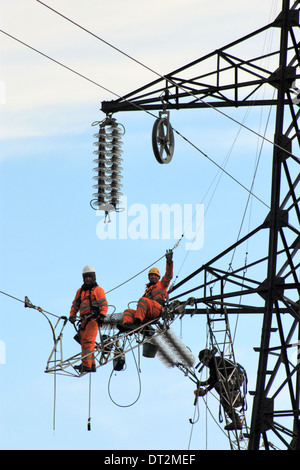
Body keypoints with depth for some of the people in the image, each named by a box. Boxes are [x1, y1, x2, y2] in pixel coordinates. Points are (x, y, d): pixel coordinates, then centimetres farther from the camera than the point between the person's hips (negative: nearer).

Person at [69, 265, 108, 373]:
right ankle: (91, 365, 7)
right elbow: (75, 305, 24)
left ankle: (86, 364, -24)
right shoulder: (80, 291, 23)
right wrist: (72, 315, 7)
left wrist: (102, 316, -18)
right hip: (84, 320, 7)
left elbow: (104, 305, -5)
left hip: (93, 319, -7)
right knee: (84, 342, 4)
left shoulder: (97, 289, 3)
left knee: (87, 341, -18)